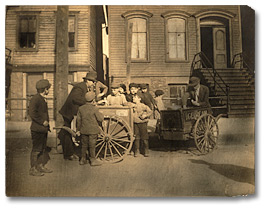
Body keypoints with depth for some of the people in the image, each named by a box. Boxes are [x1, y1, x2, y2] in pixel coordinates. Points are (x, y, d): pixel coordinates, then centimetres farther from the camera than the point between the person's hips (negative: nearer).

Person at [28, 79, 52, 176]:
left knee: (43, 148, 16)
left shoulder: (43, 99, 15)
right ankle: (33, 169, 10)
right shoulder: (35, 99, -15)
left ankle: (41, 166, 27)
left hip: (43, 129, 10)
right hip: (37, 129, -10)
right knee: (36, 149, -1)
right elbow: (32, 113, -23)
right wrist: (42, 122, -19)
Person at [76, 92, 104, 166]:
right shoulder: (95, 109, -14)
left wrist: (78, 130, 13)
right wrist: (101, 114, 11)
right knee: (92, 146, 5)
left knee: (84, 145, 14)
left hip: (84, 130, 4)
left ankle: (83, 159, 22)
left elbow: (78, 120, 5)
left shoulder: (81, 108, 1)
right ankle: (93, 160, 13)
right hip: (93, 130, -4)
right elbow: (100, 119, -10)